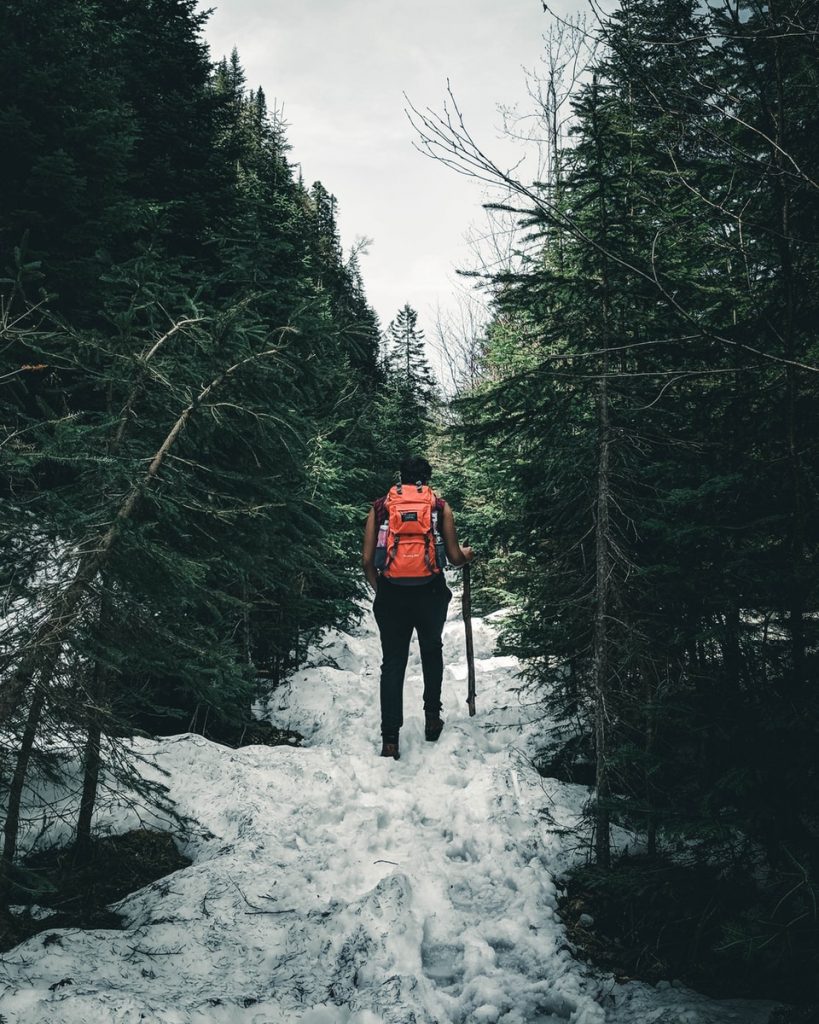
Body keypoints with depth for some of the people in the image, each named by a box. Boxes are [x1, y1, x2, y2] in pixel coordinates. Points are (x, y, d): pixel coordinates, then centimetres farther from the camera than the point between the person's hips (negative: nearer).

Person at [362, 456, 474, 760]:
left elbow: (367, 559, 3)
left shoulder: (379, 506, 7)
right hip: (430, 593, 0)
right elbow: (454, 558, 3)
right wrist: (466, 555, 25)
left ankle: (390, 739, 2)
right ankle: (432, 717, 29)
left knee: (392, 663, 6)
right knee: (432, 652, 24)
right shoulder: (440, 506, 5)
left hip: (391, 594, 0)